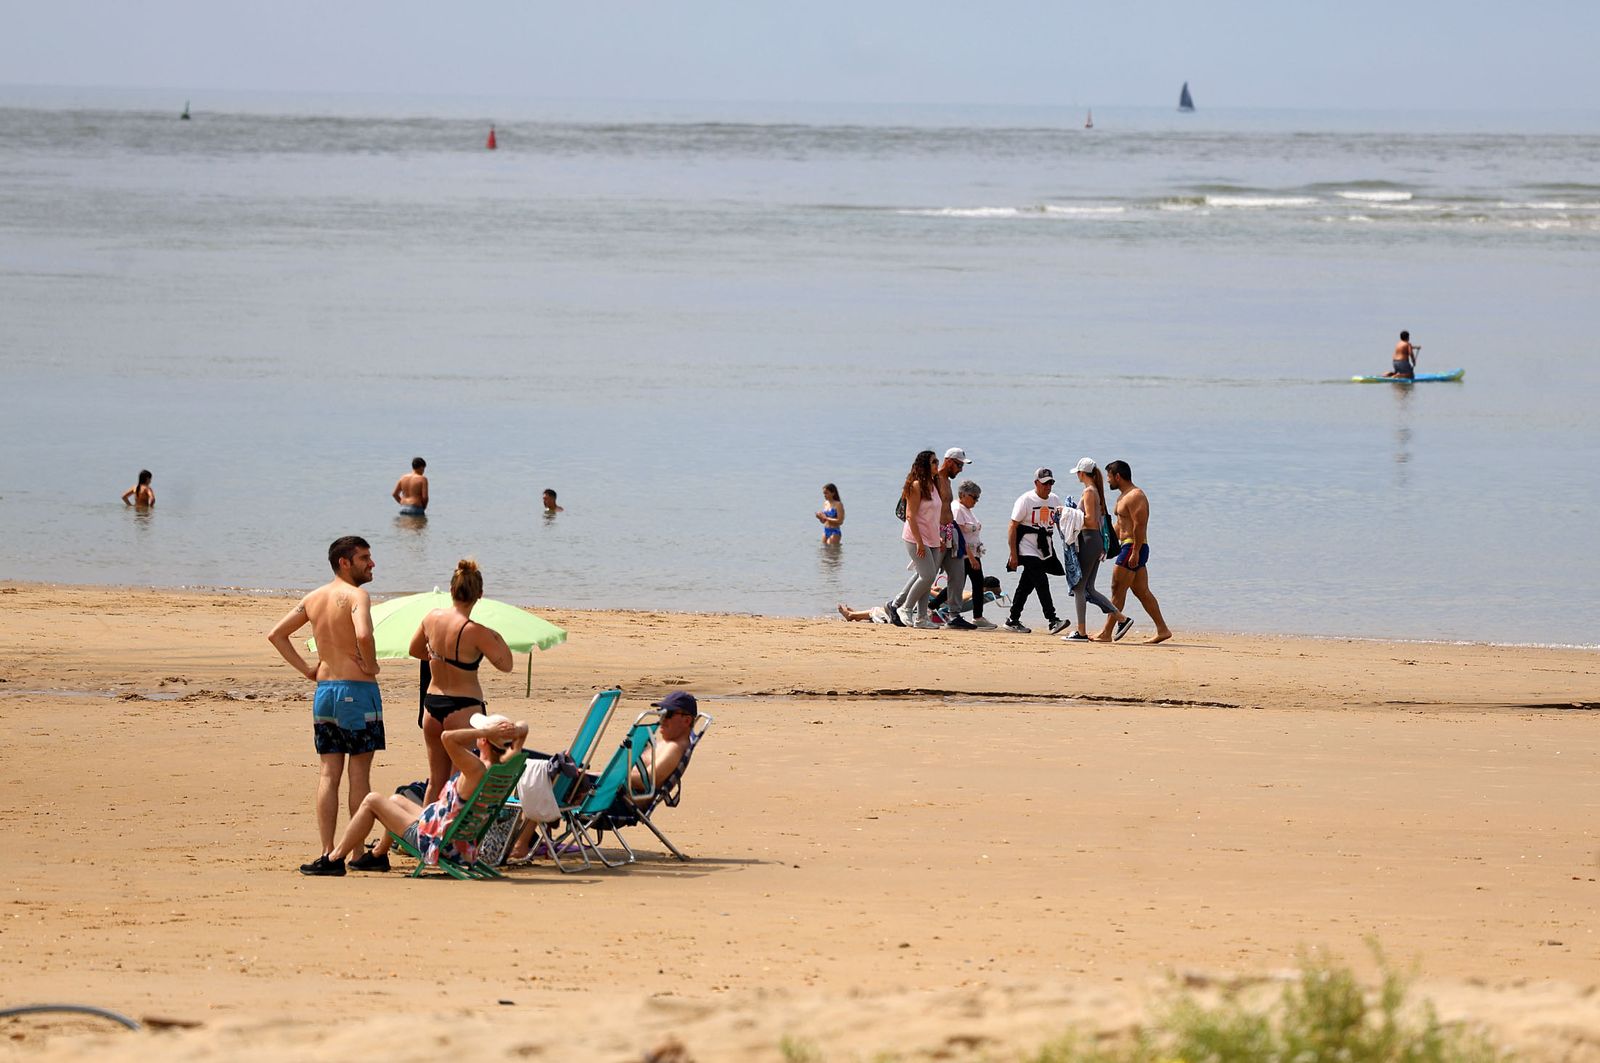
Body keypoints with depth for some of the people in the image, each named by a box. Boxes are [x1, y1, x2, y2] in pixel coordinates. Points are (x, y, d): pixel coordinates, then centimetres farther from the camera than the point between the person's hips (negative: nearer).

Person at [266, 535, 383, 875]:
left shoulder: (314, 598, 11)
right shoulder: (355, 596, -12)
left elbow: (276, 634, 16)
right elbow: (363, 634, -30)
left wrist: (306, 669, 14)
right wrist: (371, 665, -13)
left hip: (324, 690, 6)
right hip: (357, 689, -6)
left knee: (328, 774, 7)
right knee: (359, 774, 1)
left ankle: (327, 852, 2)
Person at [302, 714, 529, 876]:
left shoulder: (477, 770, -32)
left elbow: (448, 737, -44)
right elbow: (522, 728, 5)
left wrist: (488, 732, -38)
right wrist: (513, 732, -17)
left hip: (433, 841, -9)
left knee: (372, 801, 5)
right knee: (396, 799, 30)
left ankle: (334, 859, 15)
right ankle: (378, 856, 48)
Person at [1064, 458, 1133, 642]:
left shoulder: (1089, 492, -12)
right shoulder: (1096, 491, 16)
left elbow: (1090, 519, -19)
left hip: (1088, 541, -9)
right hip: (1096, 542, 9)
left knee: (1079, 587, -3)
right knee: (1088, 589, 12)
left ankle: (1081, 632, -2)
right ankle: (1121, 618, 7)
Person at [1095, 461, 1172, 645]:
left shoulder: (1135, 496, -13)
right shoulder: (1123, 496, 20)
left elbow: (1139, 526, -21)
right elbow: (1119, 526, 25)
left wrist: (1135, 552, -25)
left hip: (1133, 547, -10)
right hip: (1132, 549, 10)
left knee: (1118, 590, -7)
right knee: (1142, 592, 9)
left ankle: (1106, 633, -6)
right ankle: (1162, 630, 9)